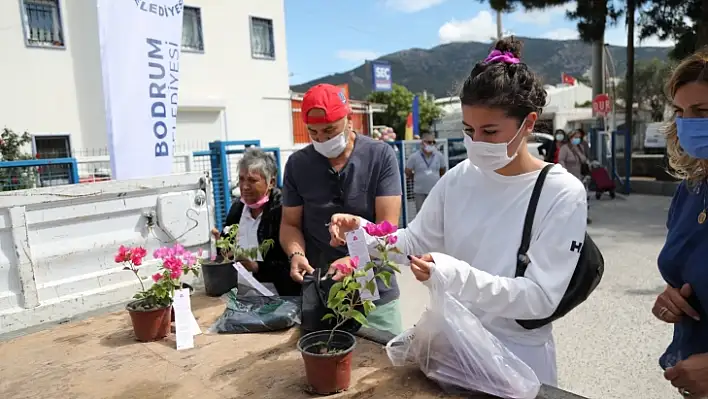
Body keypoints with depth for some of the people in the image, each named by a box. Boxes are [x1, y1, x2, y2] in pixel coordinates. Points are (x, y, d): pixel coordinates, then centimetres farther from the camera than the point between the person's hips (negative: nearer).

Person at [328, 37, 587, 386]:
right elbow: (416, 242, 2)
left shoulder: (563, 195, -18)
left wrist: (457, 276, -34)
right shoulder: (459, 177, -6)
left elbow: (541, 298, -21)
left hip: (517, 359, -4)